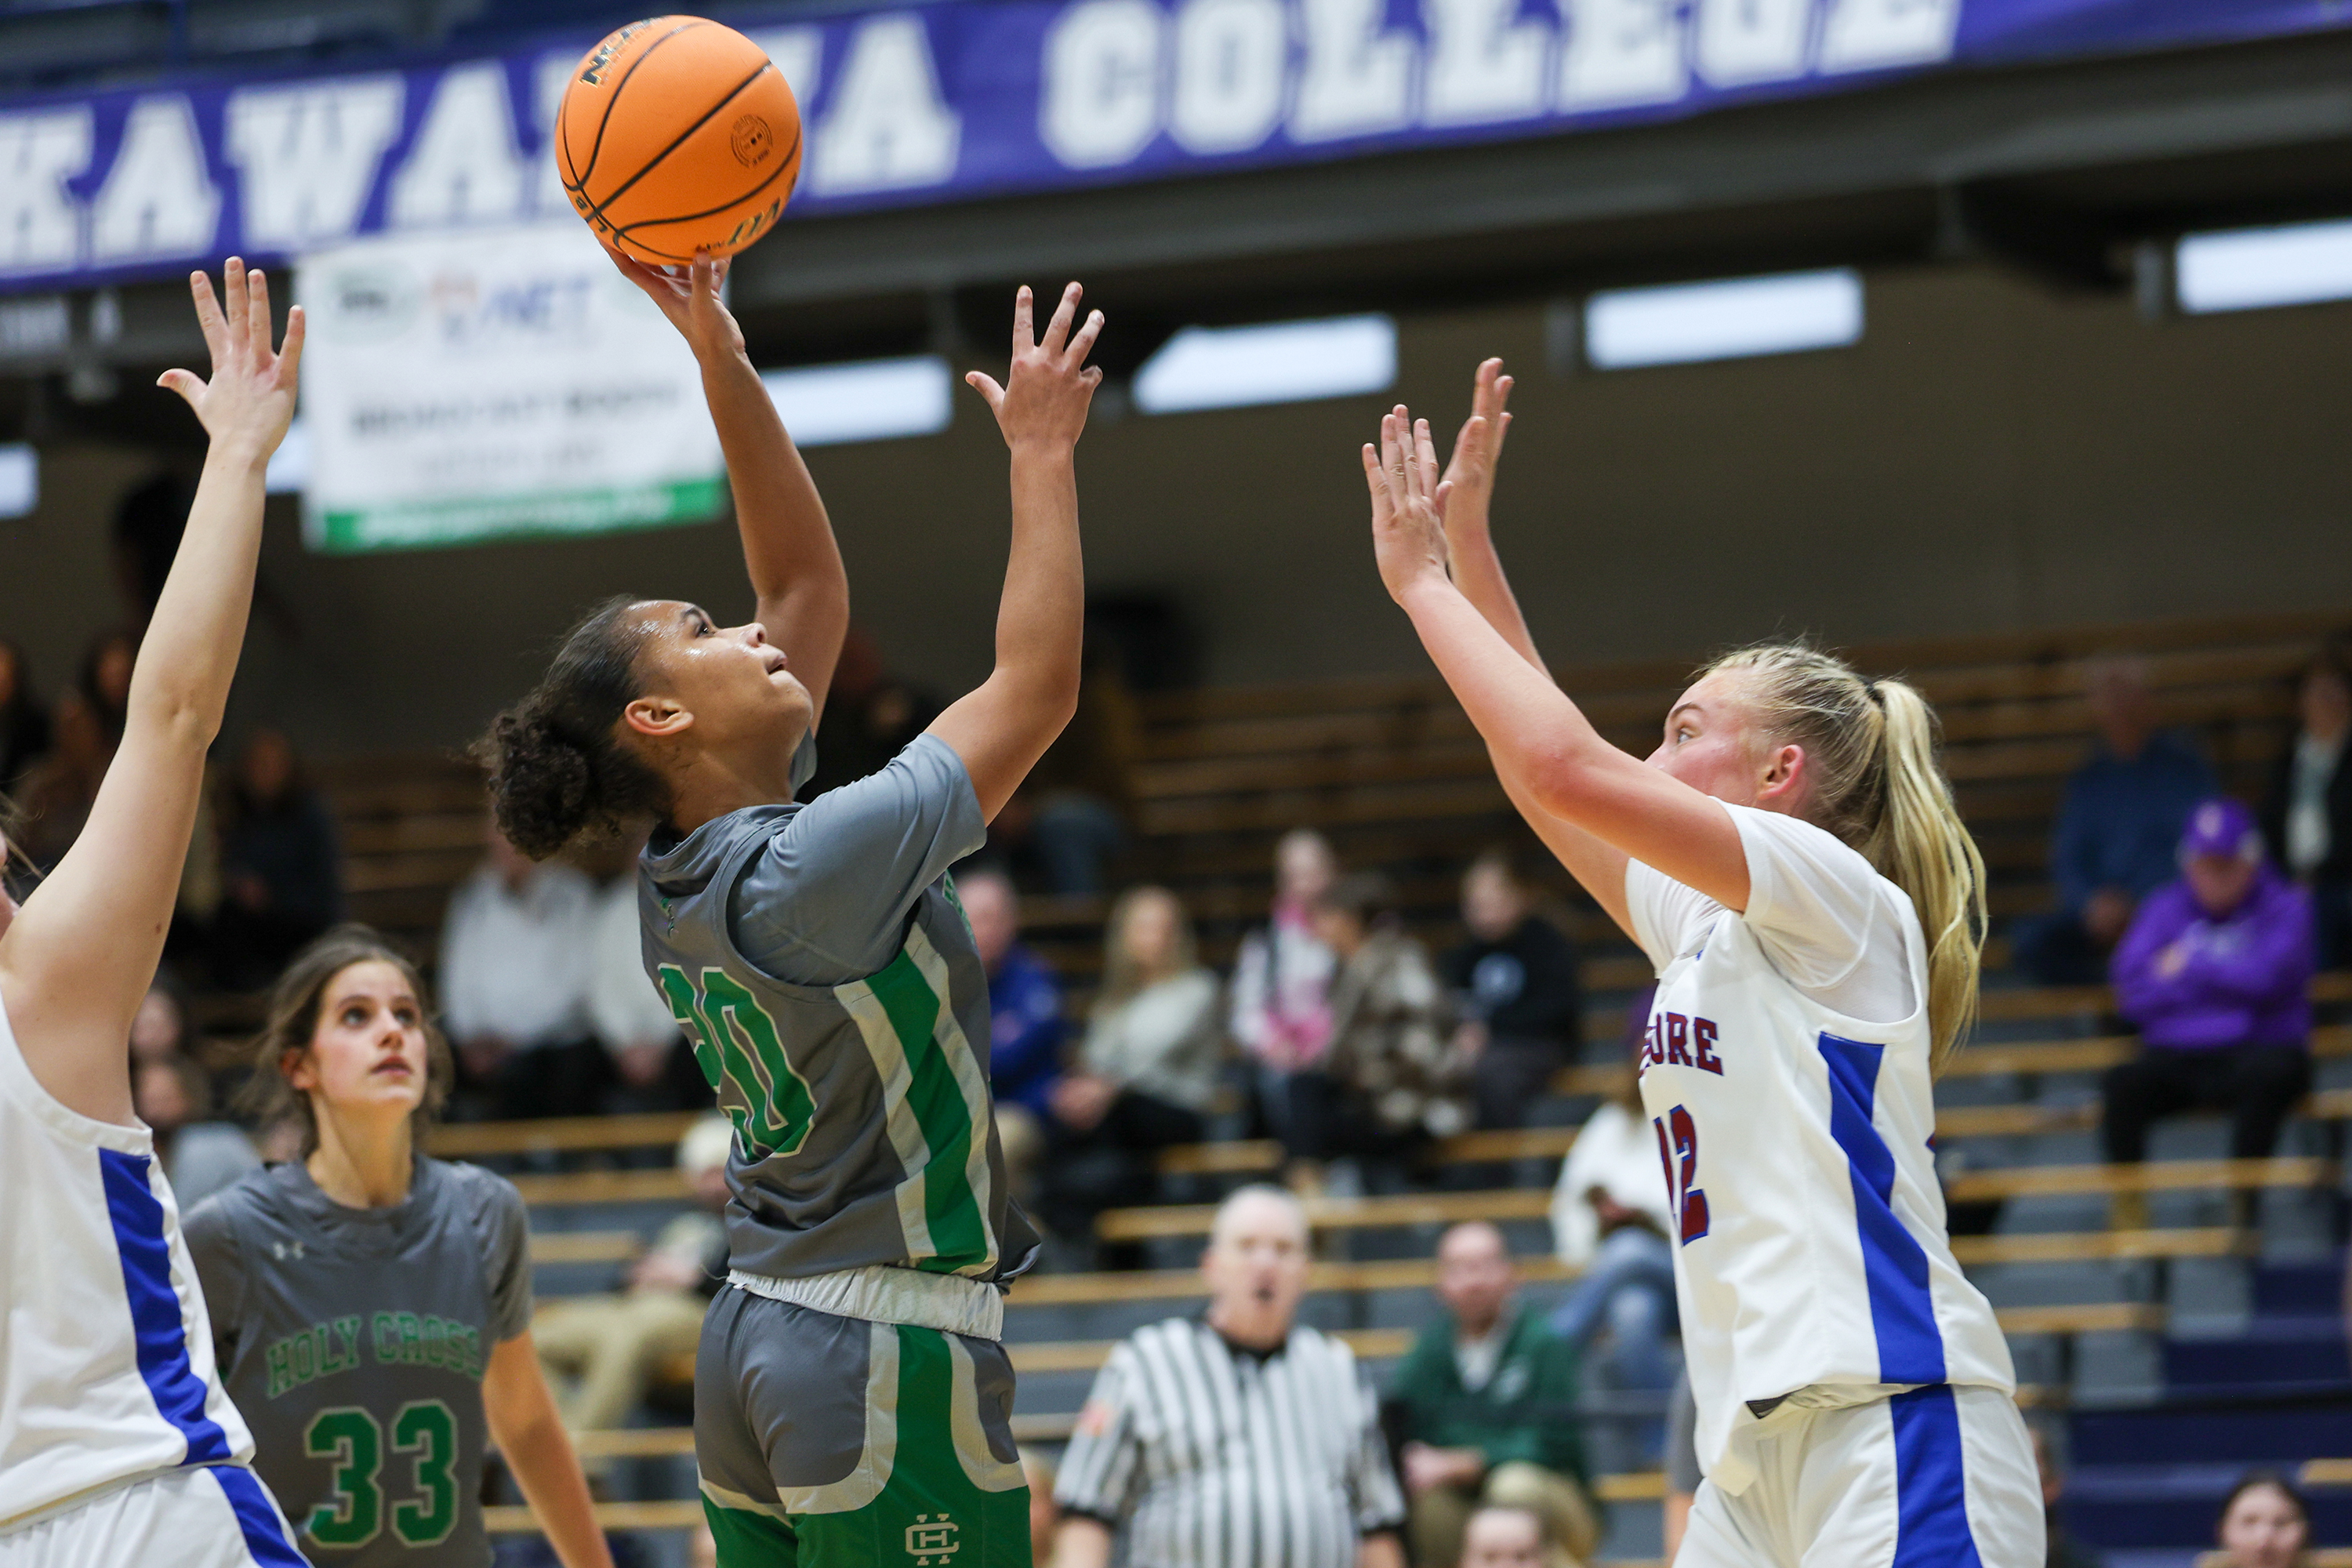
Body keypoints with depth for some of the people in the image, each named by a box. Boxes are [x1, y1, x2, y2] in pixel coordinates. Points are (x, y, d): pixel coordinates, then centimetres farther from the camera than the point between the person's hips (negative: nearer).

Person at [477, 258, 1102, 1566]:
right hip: (885, 1348, -9)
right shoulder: (807, 871, -17)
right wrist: (1041, 453, -5)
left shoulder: (692, 865, 8)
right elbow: (1037, 688, -14)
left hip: (759, 1346, 9)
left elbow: (812, 584, 15)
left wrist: (724, 358, 11)